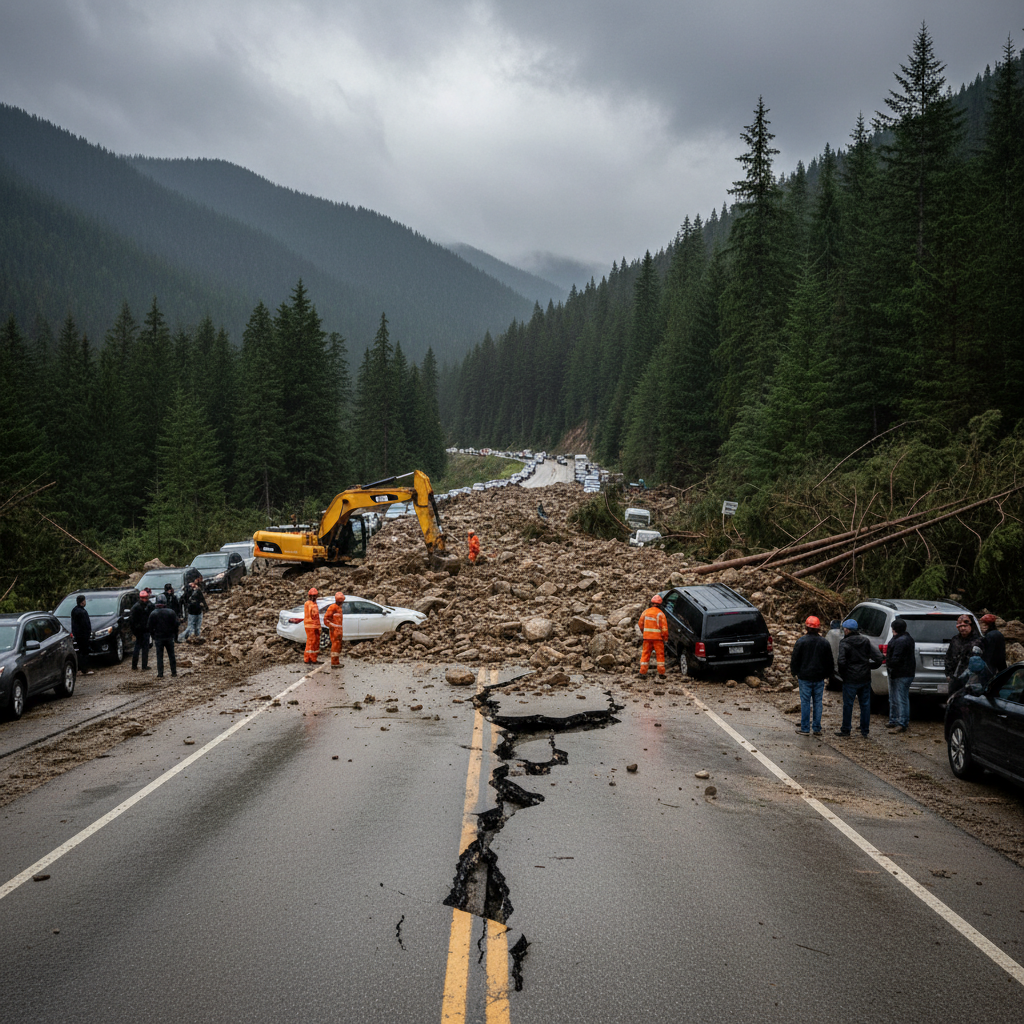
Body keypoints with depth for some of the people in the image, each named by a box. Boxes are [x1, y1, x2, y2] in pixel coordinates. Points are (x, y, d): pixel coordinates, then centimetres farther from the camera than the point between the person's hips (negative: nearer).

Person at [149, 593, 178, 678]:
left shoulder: (153, 613, -8)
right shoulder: (171, 612, -5)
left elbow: (150, 627, -2)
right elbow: (175, 625, 0)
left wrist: (153, 637, 10)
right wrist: (175, 635, 11)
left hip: (158, 638, -1)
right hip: (169, 637, 1)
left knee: (159, 656, 3)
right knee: (171, 655, 12)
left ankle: (160, 674, 2)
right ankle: (174, 672, 17)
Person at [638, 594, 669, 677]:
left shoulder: (645, 612, 4)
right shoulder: (660, 614, -10)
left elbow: (640, 624, 12)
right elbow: (664, 627, -11)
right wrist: (665, 637, 0)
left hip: (647, 636, 3)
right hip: (657, 637, -3)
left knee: (645, 653, 10)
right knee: (660, 654, 6)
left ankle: (643, 671, 8)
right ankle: (661, 671, 7)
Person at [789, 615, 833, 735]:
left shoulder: (801, 642, -7)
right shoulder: (825, 643, 2)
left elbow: (795, 660, -2)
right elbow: (829, 662, 10)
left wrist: (795, 673, 11)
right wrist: (828, 675, 21)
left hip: (804, 677, -3)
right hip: (819, 678, 3)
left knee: (805, 702, 2)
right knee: (817, 702, 8)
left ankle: (805, 728, 4)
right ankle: (817, 728, 12)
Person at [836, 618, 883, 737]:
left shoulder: (844, 643, -12)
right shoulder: (866, 641, 5)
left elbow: (842, 661, -19)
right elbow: (878, 657, 1)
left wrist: (842, 673, -3)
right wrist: (869, 666, 11)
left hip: (851, 679, -5)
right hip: (865, 678, 5)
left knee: (848, 704, 5)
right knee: (865, 704, 12)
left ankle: (846, 730, 13)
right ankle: (865, 730, 18)